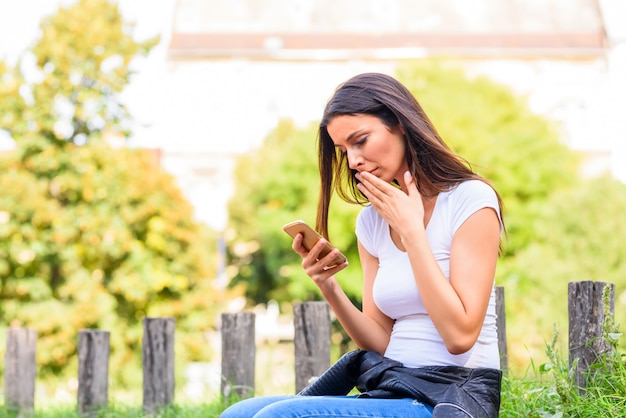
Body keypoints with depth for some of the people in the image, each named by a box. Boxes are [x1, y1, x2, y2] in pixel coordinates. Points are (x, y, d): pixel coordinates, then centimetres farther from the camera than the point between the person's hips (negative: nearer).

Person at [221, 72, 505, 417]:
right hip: (391, 389, 7)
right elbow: (381, 343, 11)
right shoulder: (372, 221, 13)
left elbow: (460, 336, -16)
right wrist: (329, 289, -6)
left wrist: (411, 231, -13)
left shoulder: (470, 199, -7)